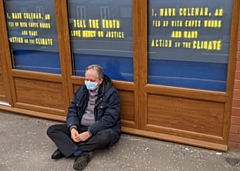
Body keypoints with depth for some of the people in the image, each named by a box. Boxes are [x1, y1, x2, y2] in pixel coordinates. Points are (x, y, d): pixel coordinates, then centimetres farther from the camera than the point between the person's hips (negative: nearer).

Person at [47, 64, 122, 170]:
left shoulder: (112, 93, -11)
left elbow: (109, 118, -19)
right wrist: (73, 128, -16)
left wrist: (89, 133, -27)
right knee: (52, 130, -9)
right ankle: (80, 153, -30)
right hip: (80, 128, 5)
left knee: (105, 137, -40)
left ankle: (66, 149, -24)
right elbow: (72, 110, 5)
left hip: (100, 130, -5)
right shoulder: (81, 90, 6)